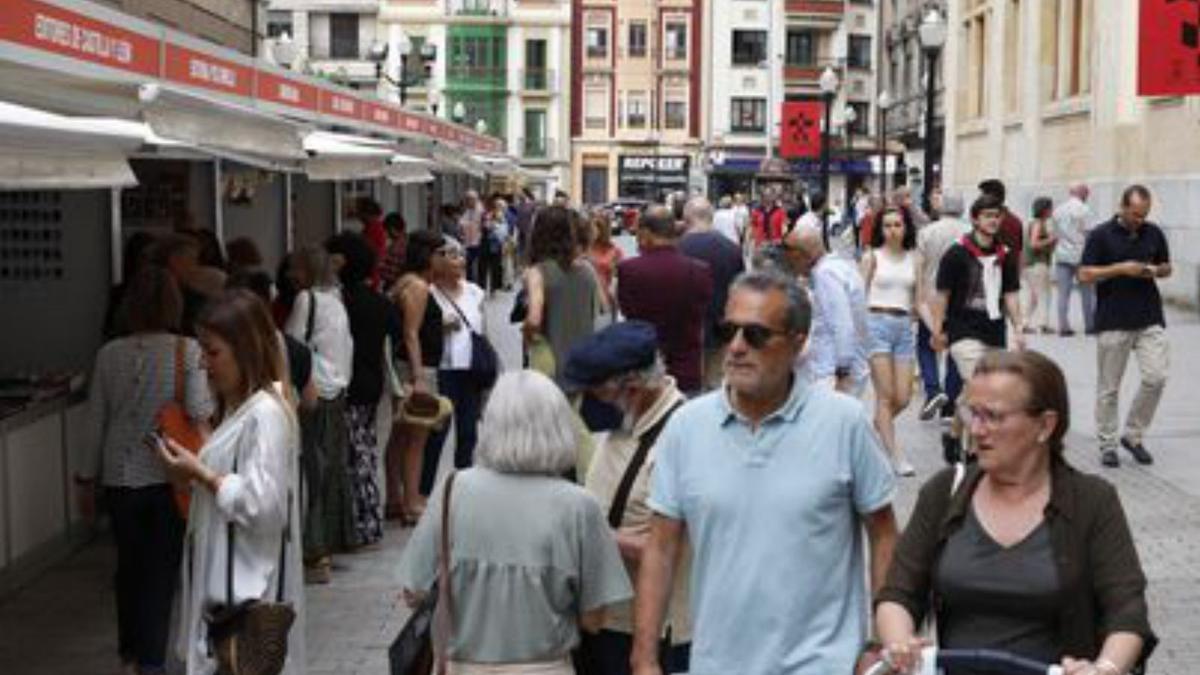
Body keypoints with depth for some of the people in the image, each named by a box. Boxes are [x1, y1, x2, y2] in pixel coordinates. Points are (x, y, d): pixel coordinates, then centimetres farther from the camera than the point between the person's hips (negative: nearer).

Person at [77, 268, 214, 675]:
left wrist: (86, 479, 12)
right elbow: (200, 413, -20)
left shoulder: (109, 354, -2)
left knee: (129, 565, 19)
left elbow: (94, 423, 2)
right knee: (162, 569, 7)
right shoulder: (187, 351, -11)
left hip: (119, 479, 3)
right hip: (168, 477, -3)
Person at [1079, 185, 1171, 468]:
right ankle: (1107, 444, 17)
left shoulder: (1154, 233, 7)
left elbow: (1167, 268, 18)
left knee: (1156, 377, -7)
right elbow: (1085, 274, -8)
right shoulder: (1101, 235, -5)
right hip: (1113, 322, -3)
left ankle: (1133, 435, 11)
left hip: (1150, 319, 3)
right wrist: (1121, 268, -17)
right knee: (1109, 387, 4)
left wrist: (1155, 270, -5)